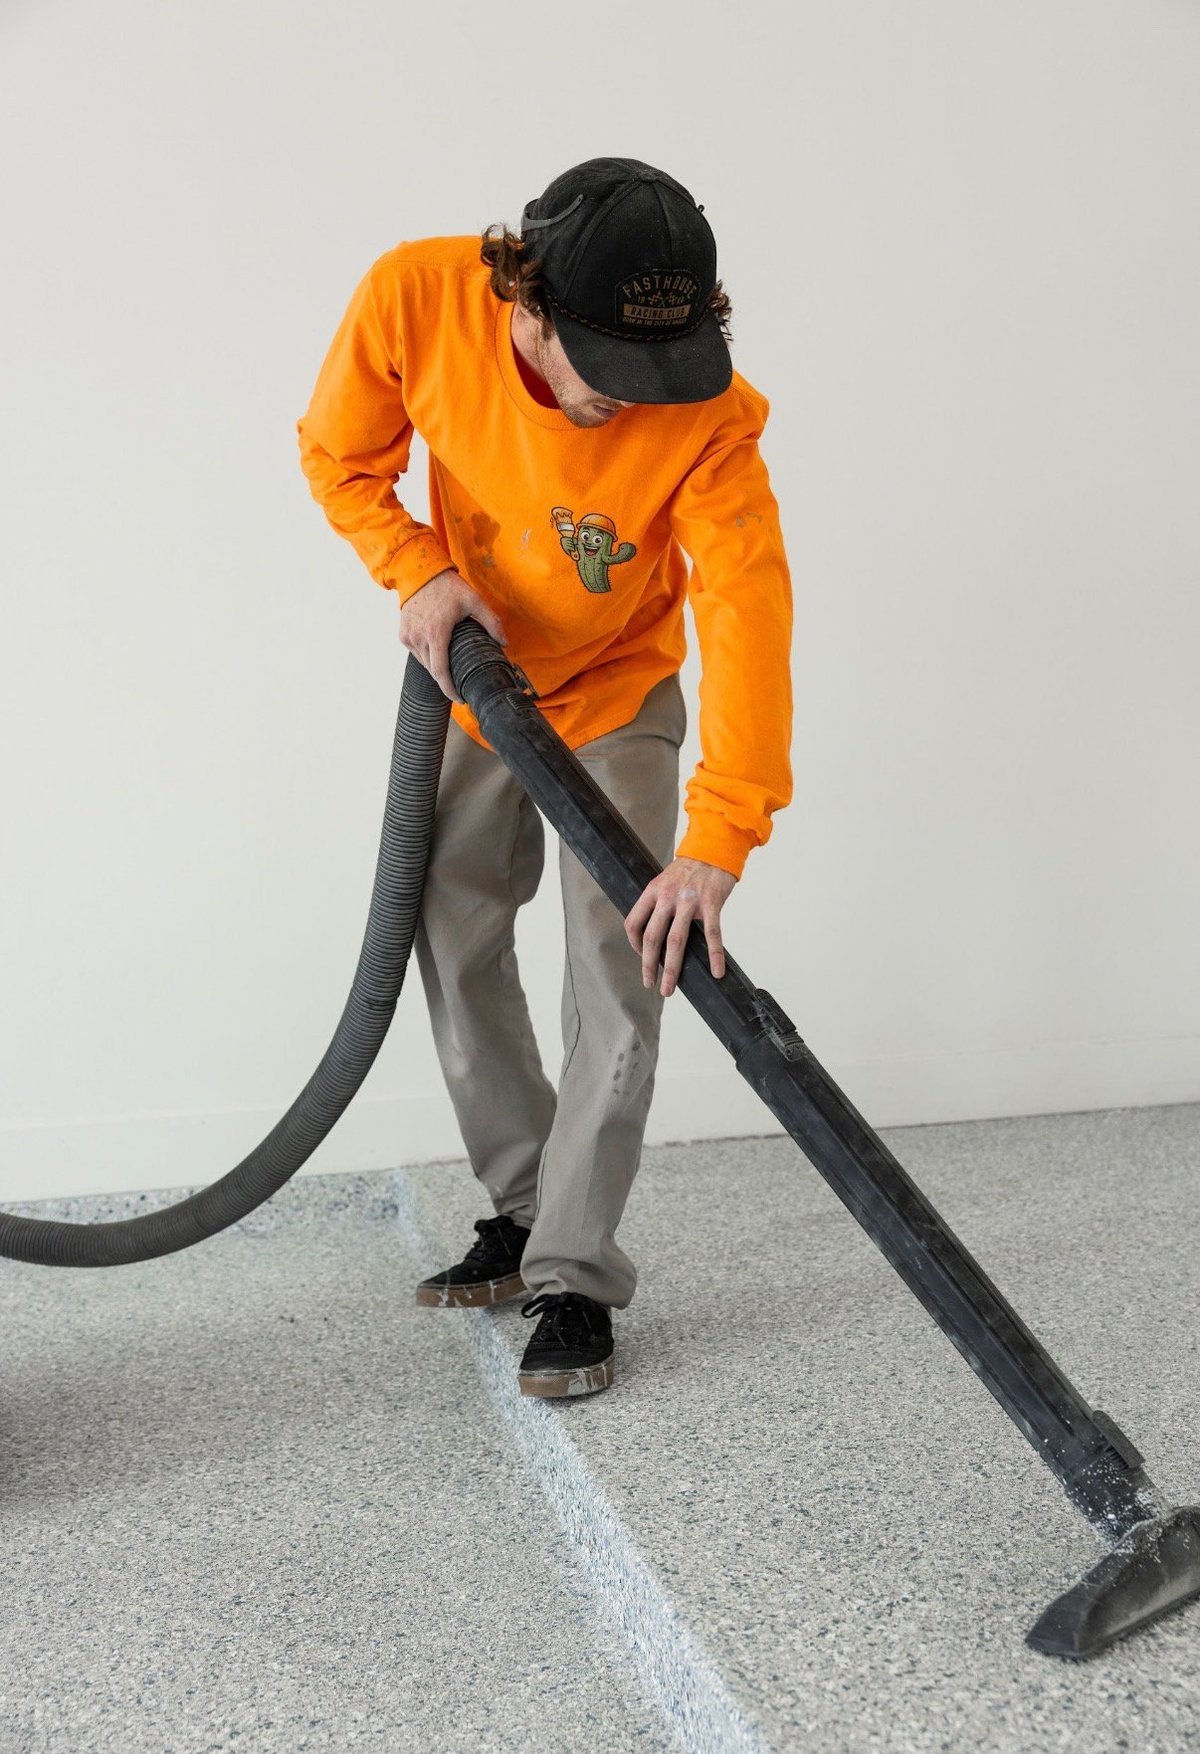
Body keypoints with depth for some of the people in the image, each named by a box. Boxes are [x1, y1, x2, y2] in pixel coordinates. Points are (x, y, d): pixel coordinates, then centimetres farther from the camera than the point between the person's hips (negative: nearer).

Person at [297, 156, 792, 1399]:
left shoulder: (708, 415, -33)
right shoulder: (415, 297, -26)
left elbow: (747, 611, -38)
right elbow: (339, 456, -9)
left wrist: (718, 838, -47)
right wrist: (416, 571, -26)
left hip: (619, 695, -3)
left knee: (620, 979, -10)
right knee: (454, 949, 9)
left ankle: (574, 1280, 3)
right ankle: (523, 1209, 26)